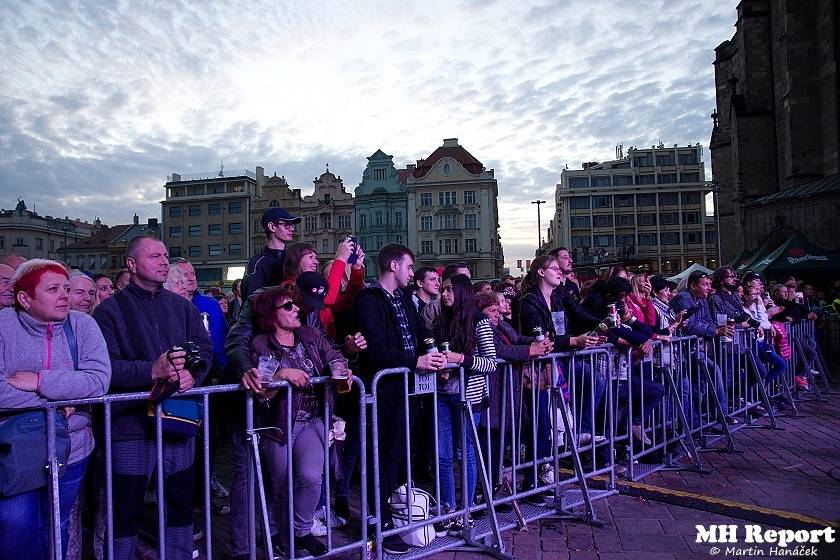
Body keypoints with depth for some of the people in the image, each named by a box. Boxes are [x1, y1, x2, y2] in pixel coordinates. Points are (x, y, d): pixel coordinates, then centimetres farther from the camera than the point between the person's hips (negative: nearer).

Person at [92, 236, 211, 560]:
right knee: (126, 512, 6)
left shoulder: (182, 307, 11)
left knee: (180, 505, 15)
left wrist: (192, 373, -14)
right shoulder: (110, 310, -2)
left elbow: (205, 349, 6)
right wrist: (152, 370, -24)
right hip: (131, 423, -4)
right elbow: (105, 366, -12)